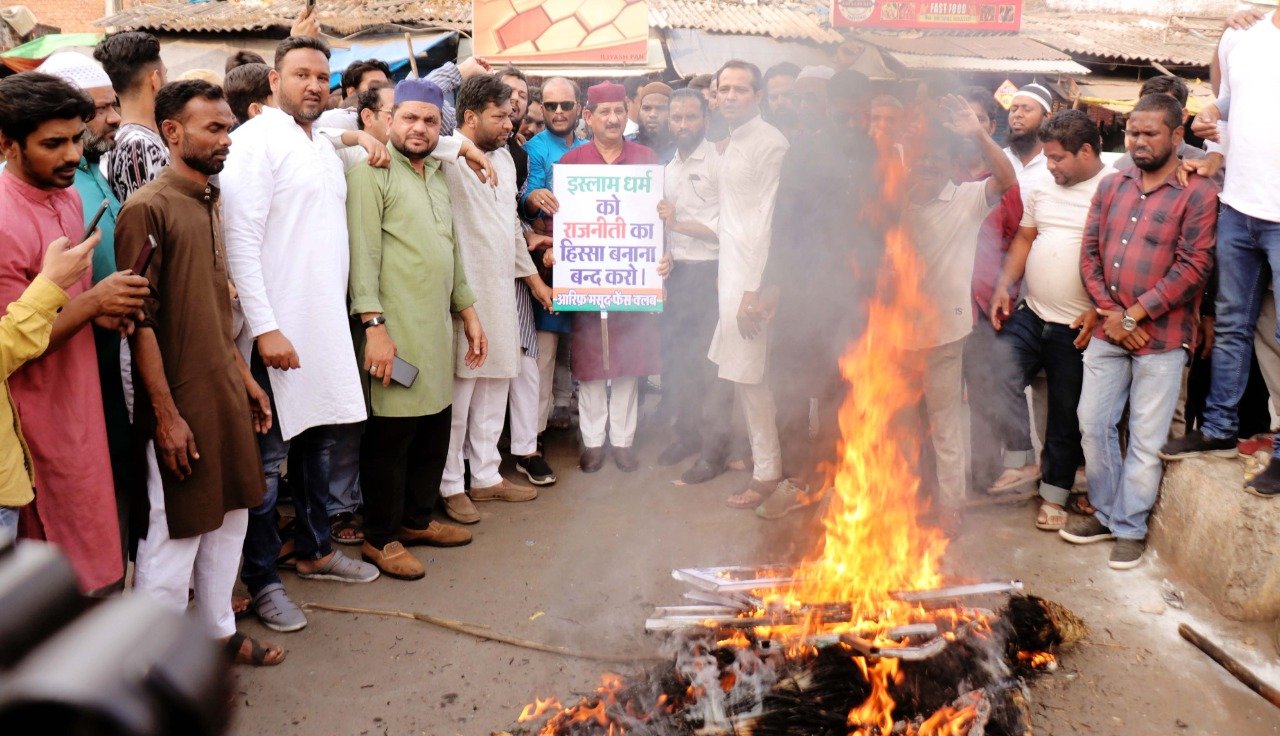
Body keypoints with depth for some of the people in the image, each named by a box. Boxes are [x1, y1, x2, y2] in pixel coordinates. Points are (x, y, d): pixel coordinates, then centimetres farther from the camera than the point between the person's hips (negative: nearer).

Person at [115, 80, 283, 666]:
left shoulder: (209, 203, 11)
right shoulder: (148, 208, -14)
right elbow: (141, 321, -17)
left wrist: (244, 376, 16)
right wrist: (166, 413, -19)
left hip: (226, 391, 8)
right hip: (180, 400, -8)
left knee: (230, 515, 17)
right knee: (173, 534, 1)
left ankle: (219, 632, 33)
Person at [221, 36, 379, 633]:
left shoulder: (326, 148, 17)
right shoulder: (255, 140, -8)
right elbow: (241, 241, -16)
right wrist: (265, 327, -20)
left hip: (328, 328, 8)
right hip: (277, 330, -8)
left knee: (327, 440, 16)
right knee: (267, 455, 0)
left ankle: (315, 550, 33)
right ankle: (262, 579, 13)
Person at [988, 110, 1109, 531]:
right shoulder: (1043, 187, 9)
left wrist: (1100, 311, -19)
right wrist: (1003, 287, 2)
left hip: (1078, 326, -5)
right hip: (1029, 314, 5)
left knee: (1066, 415, 7)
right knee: (999, 378, -13)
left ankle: (1054, 494, 22)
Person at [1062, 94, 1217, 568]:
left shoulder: (1197, 193, -8)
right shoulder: (1112, 186, 9)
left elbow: (1193, 267, -14)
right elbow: (1090, 252, 6)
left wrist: (1134, 315, -15)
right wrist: (1109, 313, -7)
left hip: (1160, 336, -5)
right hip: (1107, 330, 5)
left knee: (1146, 439, 2)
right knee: (1093, 423, 11)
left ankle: (1130, 527, 18)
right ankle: (1105, 512, 28)